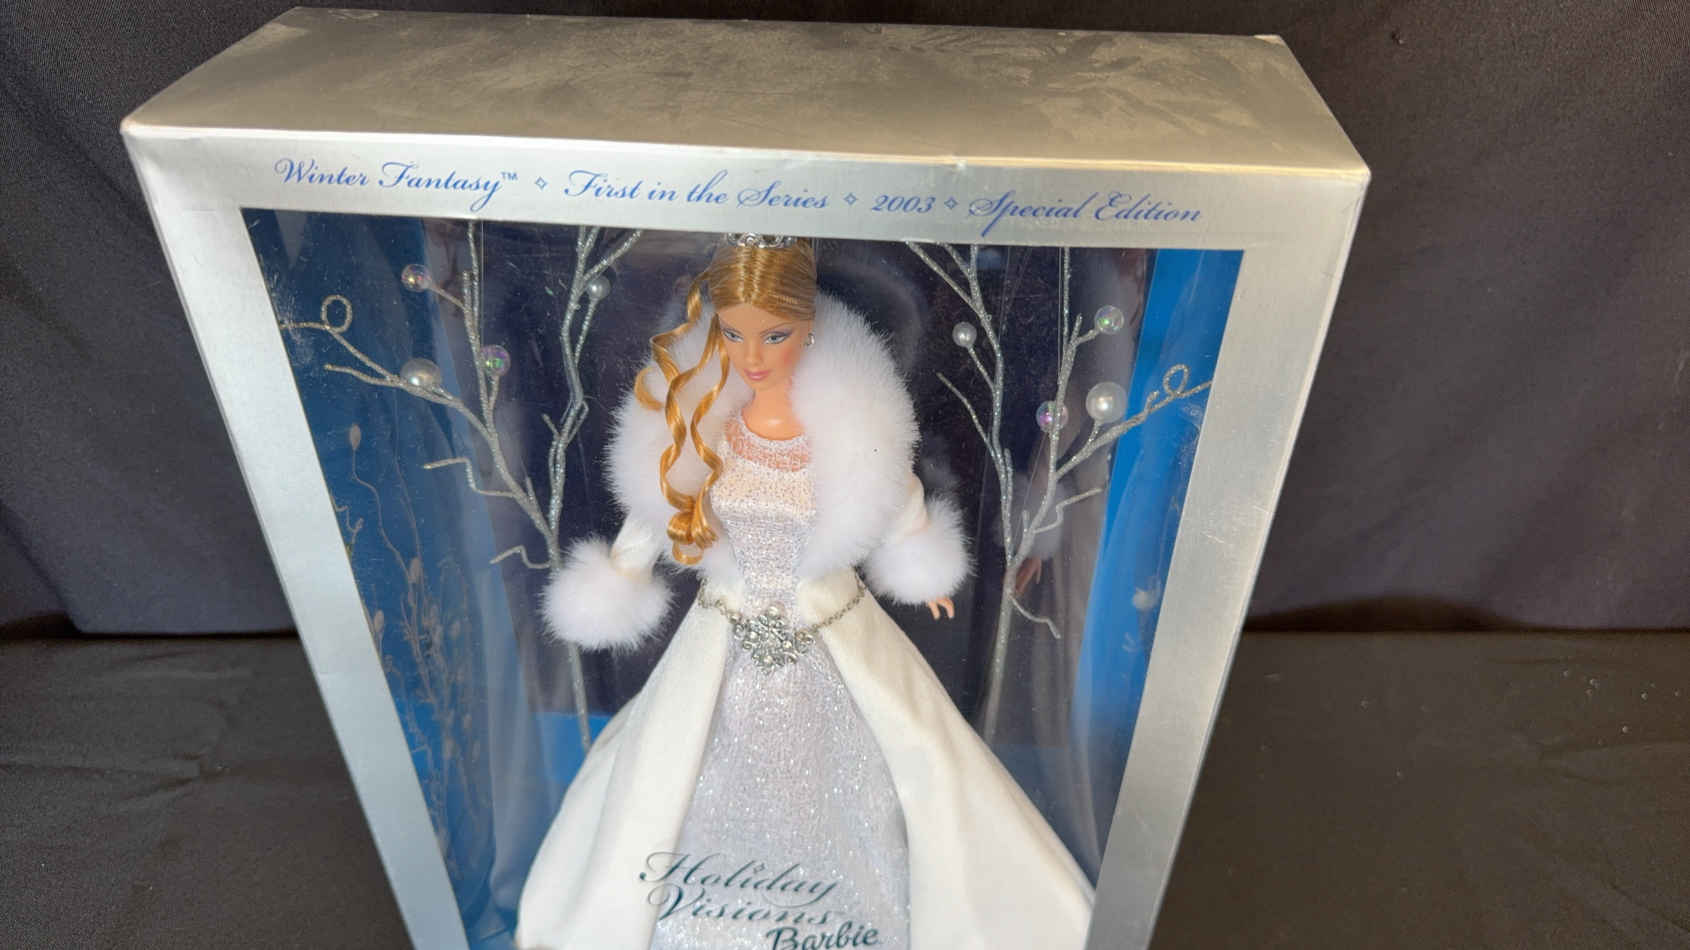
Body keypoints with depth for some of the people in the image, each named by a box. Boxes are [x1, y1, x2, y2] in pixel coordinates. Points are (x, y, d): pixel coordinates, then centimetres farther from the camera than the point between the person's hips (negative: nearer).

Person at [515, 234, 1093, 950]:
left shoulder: (853, 413, -21)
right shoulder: (690, 406, -16)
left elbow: (900, 502, 0)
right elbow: (653, 507, 2)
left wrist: (922, 570, 15)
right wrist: (614, 589, 15)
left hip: (836, 642, -1)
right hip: (724, 642, 2)